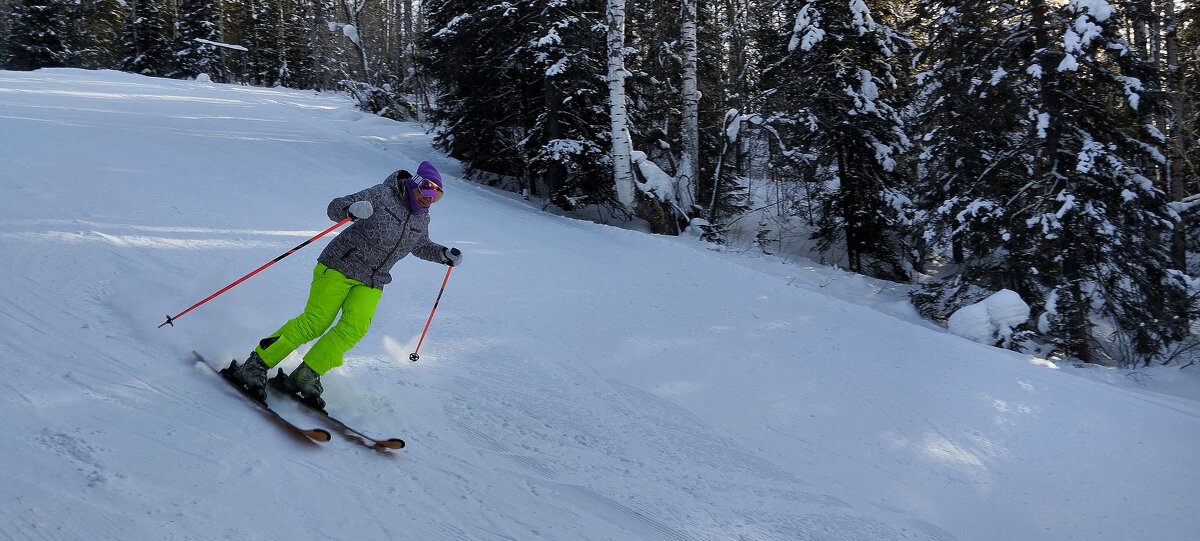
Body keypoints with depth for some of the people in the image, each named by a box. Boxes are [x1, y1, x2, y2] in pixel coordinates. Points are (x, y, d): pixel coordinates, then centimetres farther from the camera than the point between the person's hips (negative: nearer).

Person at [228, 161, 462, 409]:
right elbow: (335, 208, -10)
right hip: (340, 267, -5)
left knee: (353, 328, -19)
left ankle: (306, 376, -11)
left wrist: (444, 254, 12)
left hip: (371, 283, 5)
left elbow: (420, 246, 29)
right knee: (315, 322, -17)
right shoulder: (383, 194, -9)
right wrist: (352, 209, -32)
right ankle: (256, 365, -6)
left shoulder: (422, 219, 9)